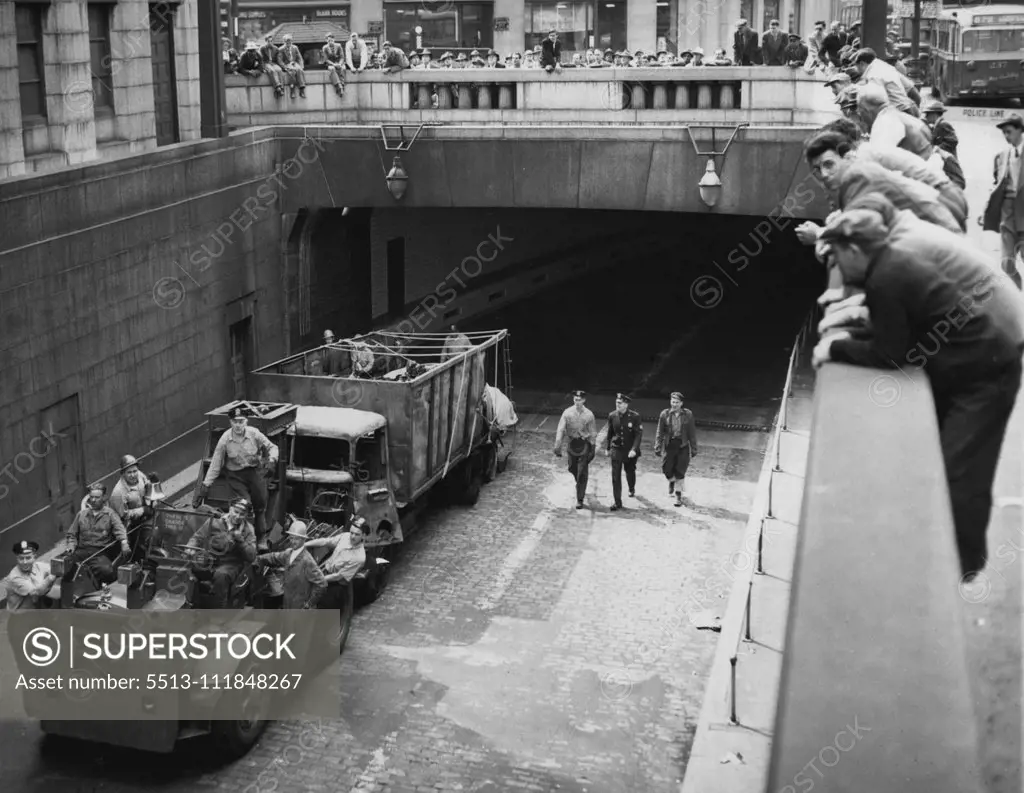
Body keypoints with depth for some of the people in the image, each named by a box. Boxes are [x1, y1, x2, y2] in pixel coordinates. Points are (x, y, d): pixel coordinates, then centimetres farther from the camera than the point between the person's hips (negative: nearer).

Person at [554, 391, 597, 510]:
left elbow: (591, 433, 0)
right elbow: (560, 429, -9)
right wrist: (557, 446, -16)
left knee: (582, 473, -4)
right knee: (572, 469, 15)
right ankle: (580, 485, 48)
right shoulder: (567, 412, -6)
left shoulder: (589, 415, -6)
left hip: (584, 445, -2)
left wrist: (592, 449, 1)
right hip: (572, 443, 2)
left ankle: (580, 499, 2)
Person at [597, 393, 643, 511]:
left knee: (630, 472, 18)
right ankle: (617, 502, -3)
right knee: (615, 476, -7)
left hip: (630, 451, -1)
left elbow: (639, 434, -14)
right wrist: (607, 447, 16)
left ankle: (632, 489, 50)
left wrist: (634, 449, -24)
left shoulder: (635, 416, -13)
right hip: (616, 450, 1)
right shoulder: (612, 416, -3)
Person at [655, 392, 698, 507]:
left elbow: (692, 433, 2)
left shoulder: (688, 415, -2)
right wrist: (658, 448, -4)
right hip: (669, 445, 1)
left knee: (680, 472, 0)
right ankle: (672, 481, 38)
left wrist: (693, 449, 3)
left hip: (683, 447, -1)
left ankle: (678, 496, 12)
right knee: (666, 469, 1)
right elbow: (660, 432, 0)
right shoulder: (665, 414, -2)